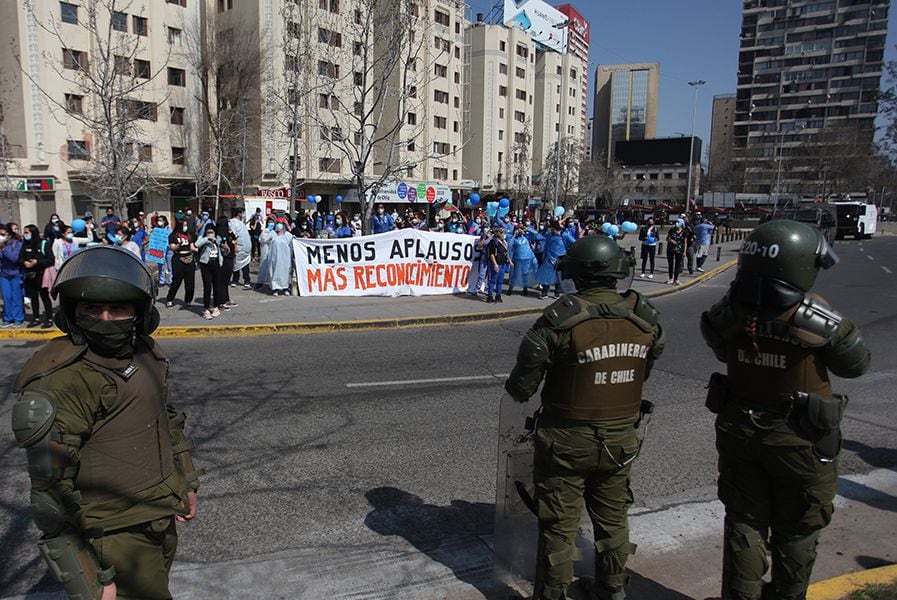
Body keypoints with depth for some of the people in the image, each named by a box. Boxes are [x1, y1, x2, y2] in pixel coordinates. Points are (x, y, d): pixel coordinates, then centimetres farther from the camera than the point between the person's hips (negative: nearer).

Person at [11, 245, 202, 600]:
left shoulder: (144, 351, 0)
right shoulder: (59, 380, -25)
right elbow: (51, 491, -24)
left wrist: (185, 483, 20)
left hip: (162, 520, 8)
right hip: (118, 536, -8)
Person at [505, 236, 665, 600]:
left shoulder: (562, 318, -22)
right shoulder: (645, 317, -7)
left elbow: (525, 380, -17)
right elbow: (647, 370, 4)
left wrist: (517, 391, 5)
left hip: (568, 440, -4)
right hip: (620, 440, 5)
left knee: (559, 525, 11)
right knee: (612, 519, 23)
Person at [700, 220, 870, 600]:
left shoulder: (730, 310, -15)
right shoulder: (821, 322, -23)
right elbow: (857, 365, -6)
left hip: (739, 430, 3)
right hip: (799, 440, -2)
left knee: (744, 522, 18)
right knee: (795, 530, 19)